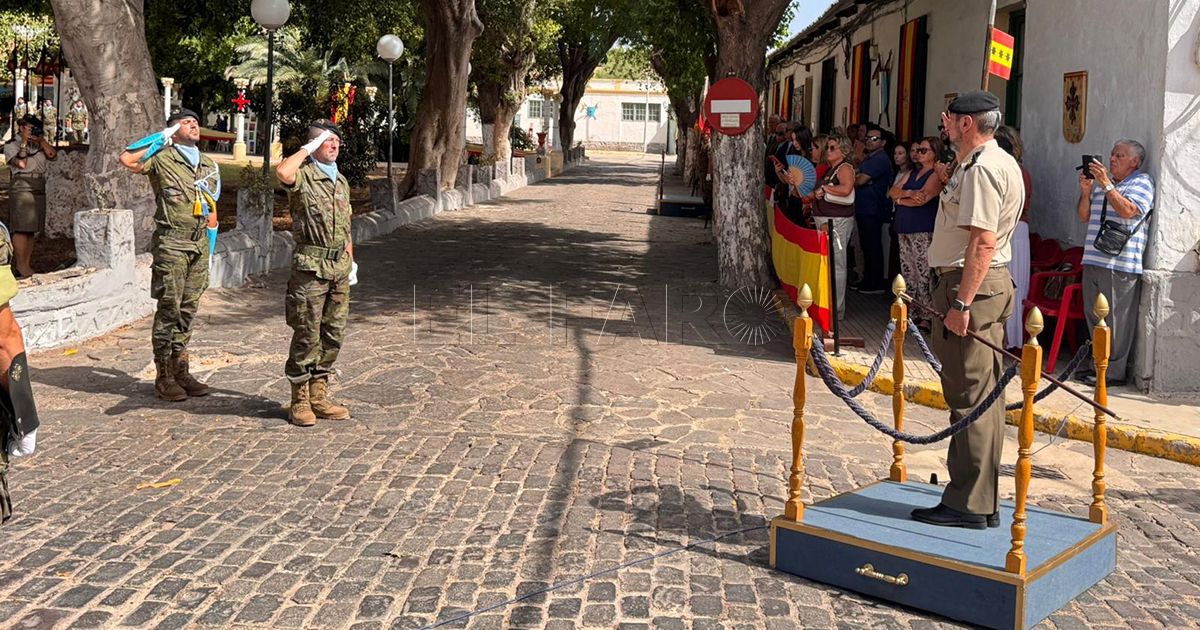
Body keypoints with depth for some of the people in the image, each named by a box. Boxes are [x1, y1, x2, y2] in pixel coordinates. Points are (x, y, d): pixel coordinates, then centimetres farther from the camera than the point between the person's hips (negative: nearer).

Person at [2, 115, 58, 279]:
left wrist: (41, 140, -3)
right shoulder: (11, 145, 1)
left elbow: (52, 155, 1)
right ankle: (20, 266, -8)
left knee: (32, 229, 6)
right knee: (22, 228, -10)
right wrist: (24, 141, -10)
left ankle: (27, 265, 9)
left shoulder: (39, 143, 17)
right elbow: (21, 163, -14)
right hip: (21, 187, -6)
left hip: (39, 190, 6)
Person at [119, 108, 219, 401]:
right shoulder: (161, 158, -2)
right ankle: (163, 376, 2)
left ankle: (180, 370, 17)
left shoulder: (209, 164, 16)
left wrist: (209, 246, 16)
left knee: (188, 309, 9)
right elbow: (127, 159, -21)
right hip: (171, 242, -6)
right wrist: (161, 137, -9)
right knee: (169, 309, -4)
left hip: (200, 243, 6)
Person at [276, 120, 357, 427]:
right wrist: (309, 148, -17)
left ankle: (319, 396, 19)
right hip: (311, 266, -7)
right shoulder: (303, 176, -6)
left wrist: (351, 263, 19)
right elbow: (283, 172, -32)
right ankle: (300, 401, 7)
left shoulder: (341, 181, 18)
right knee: (306, 335, -2)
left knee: (333, 334, 10)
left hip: (339, 267, 7)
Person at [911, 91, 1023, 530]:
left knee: (970, 394, -6)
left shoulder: (982, 169, -16)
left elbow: (983, 242, -24)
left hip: (972, 285, -11)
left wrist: (960, 303, -25)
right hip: (991, 283, 11)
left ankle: (968, 505, -1)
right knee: (984, 395, 13)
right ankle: (985, 501, 21)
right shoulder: (999, 162, 19)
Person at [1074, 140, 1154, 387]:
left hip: (1120, 263, -8)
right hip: (1093, 261, 8)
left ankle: (1115, 371, -1)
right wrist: (1085, 191, 3)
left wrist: (1106, 184, -19)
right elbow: (1084, 216, 18)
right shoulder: (1101, 181, 21)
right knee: (1094, 317, 11)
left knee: (1116, 319, -6)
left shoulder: (1142, 182, -1)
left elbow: (1128, 210, -19)